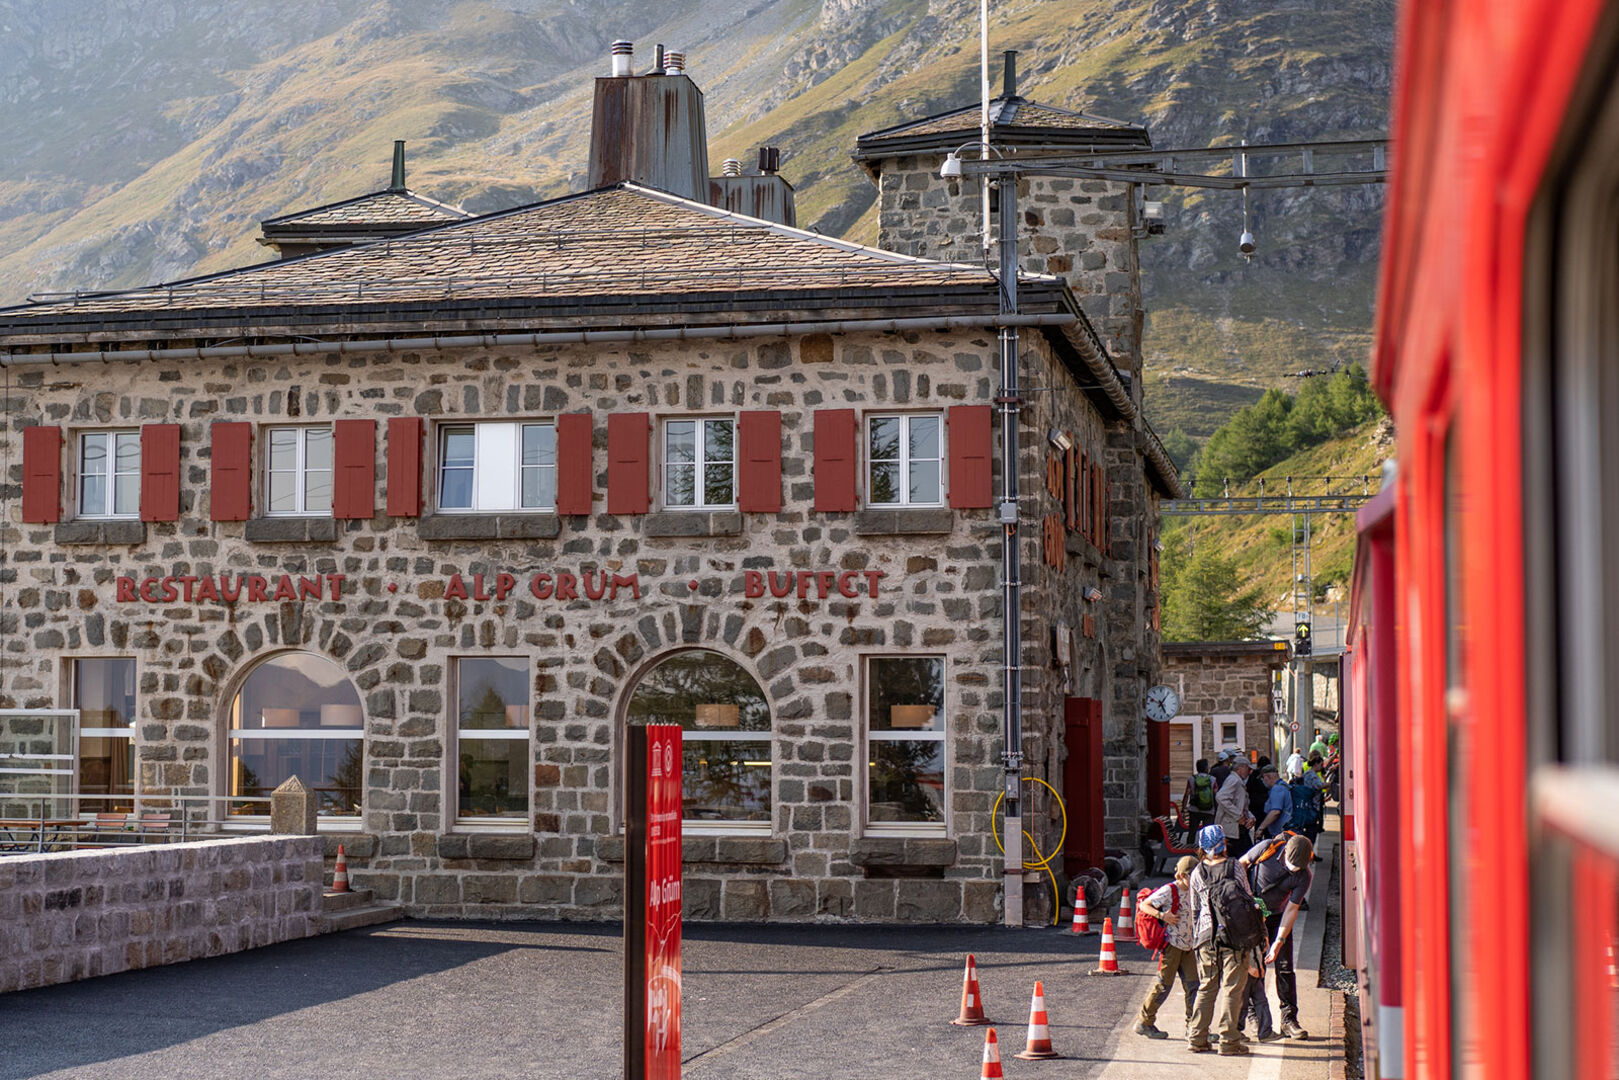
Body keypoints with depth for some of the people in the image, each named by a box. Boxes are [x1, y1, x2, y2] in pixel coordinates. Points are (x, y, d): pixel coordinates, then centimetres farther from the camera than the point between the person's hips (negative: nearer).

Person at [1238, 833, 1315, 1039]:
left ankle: (1289, 1019, 2)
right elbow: (1241, 864, -4)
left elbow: (1291, 910, -17)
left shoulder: (1304, 876, -18)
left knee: (1284, 967, -3)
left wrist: (1278, 942, -22)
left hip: (1277, 917, 1)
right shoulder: (1267, 848, -21)